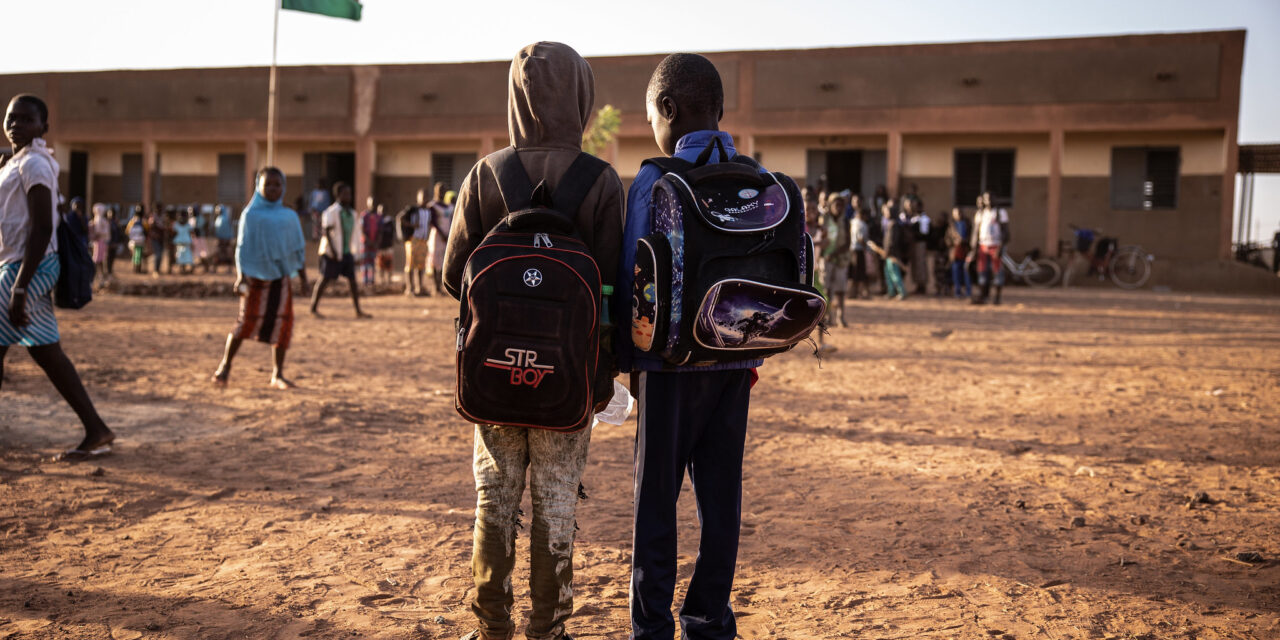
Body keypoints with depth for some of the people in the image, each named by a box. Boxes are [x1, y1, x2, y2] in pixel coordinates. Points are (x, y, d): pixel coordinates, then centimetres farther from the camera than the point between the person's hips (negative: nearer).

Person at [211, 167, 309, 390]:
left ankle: (277, 375, 8)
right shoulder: (251, 215, 1)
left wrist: (302, 275, 10)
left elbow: (299, 248, 14)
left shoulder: (290, 216, 10)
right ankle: (225, 367, 11)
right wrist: (241, 275, -11)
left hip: (281, 275, 3)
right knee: (248, 320, -5)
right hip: (256, 275, -3)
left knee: (282, 321, -1)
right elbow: (242, 247, -2)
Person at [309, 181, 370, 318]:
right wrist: (332, 250, -21)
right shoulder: (331, 212, -10)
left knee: (352, 280, 3)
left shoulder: (351, 213, 13)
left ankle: (358, 311, 6)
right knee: (325, 279, 0)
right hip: (333, 253, -7)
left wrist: (353, 249, 17)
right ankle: (314, 308, 10)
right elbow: (327, 231, -15)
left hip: (347, 252, 7)